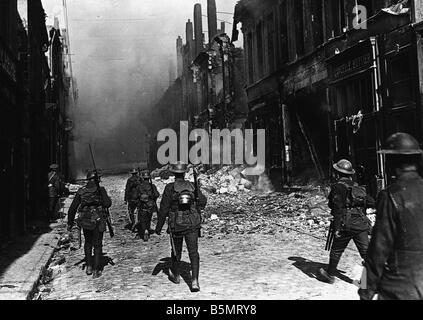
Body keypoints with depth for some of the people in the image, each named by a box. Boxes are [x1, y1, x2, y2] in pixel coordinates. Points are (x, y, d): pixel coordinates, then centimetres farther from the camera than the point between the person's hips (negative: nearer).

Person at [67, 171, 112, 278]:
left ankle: (89, 267, 24)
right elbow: (107, 204, -17)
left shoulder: (81, 191, 0)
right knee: (97, 245, 9)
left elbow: (72, 208, 2)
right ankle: (96, 270, 8)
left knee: (88, 243, 22)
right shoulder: (100, 190, -9)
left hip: (85, 222, 3)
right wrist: (105, 195, 3)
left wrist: (70, 223, 10)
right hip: (98, 222, -3)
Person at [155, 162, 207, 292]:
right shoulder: (192, 186, 0)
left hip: (176, 224, -1)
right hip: (193, 224, 1)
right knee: (193, 252, 3)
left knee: (176, 251, 18)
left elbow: (164, 209, -8)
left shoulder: (170, 188, -9)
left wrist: (159, 227, -1)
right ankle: (195, 280, -9)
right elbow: (203, 200, 6)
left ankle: (175, 275, 37)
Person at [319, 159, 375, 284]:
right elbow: (372, 202, 12)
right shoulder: (357, 187, 13)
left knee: (336, 251, 11)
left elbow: (338, 208, -14)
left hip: (346, 225, -5)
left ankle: (330, 275, 25)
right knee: (366, 251, 5)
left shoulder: (338, 186, -7)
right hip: (361, 225, 5)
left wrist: (337, 227, -13)